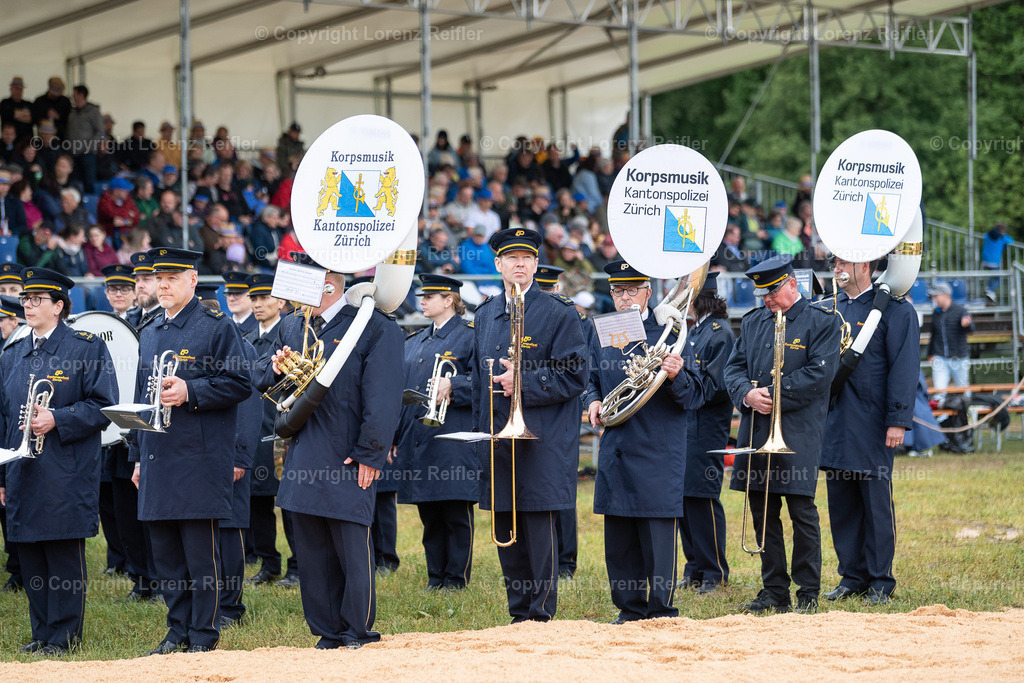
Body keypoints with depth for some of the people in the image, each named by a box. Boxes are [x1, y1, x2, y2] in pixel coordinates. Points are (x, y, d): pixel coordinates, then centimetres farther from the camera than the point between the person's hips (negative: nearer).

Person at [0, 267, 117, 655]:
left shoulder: (87, 348, -1)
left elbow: (103, 406, -5)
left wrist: (57, 419, -18)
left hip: (66, 474, -6)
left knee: (64, 557, -4)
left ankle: (64, 636, 2)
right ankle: (42, 634, 15)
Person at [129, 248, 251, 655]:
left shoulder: (216, 328, -3)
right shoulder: (150, 335, 17)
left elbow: (239, 384, -9)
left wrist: (189, 392, -19)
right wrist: (138, 456, 18)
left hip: (200, 462, -7)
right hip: (158, 463, 7)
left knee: (201, 553, -3)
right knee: (166, 554, 9)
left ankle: (204, 635, 3)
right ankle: (178, 631, 17)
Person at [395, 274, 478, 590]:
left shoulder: (469, 335, -2)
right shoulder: (414, 342, 19)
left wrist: (453, 385, -24)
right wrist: (395, 437, 16)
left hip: (453, 439, -7)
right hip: (417, 439, 7)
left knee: (456, 513, -3)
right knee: (429, 515, 9)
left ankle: (456, 577, 3)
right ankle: (435, 576, 15)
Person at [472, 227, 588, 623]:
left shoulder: (559, 315, -3)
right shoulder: (484, 315, 15)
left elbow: (574, 377, -7)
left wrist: (524, 382, -17)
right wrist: (480, 430, 16)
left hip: (543, 446, -6)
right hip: (496, 440, 6)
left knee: (539, 532, -5)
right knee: (506, 535, 8)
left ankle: (540, 616, 1)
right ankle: (519, 615, 16)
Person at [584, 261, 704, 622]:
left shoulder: (670, 334, -4)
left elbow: (695, 396, -7)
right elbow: (594, 379, 28)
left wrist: (676, 376, -27)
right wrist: (594, 401, 7)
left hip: (658, 454, -5)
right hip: (616, 453, 5)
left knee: (658, 536, -3)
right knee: (619, 541, 9)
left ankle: (661, 610, 6)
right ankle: (630, 609, 20)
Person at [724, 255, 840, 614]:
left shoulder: (821, 322, -2)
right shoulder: (753, 322, 15)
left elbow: (820, 374, -11)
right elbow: (734, 368, 12)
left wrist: (773, 394, -14)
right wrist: (748, 395, -10)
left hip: (798, 435, -5)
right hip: (756, 432, 5)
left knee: (803, 515, -3)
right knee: (763, 514, 7)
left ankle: (808, 594, 4)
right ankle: (774, 591, 15)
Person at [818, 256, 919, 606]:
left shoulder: (895, 310, -4)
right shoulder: (826, 309, 13)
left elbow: (904, 368, -9)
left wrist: (898, 421, -15)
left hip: (872, 426, -5)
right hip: (835, 425, 6)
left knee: (877, 503, 0)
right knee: (841, 504, 8)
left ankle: (880, 581, 7)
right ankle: (852, 575, 17)